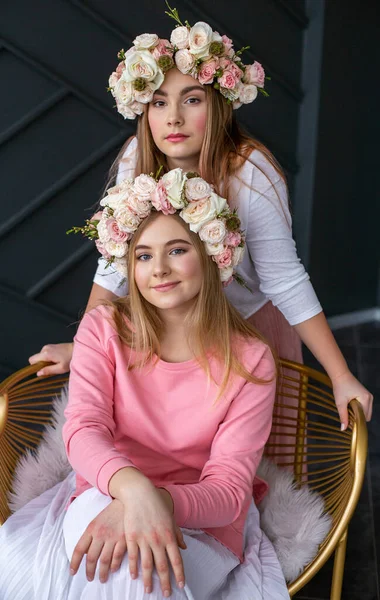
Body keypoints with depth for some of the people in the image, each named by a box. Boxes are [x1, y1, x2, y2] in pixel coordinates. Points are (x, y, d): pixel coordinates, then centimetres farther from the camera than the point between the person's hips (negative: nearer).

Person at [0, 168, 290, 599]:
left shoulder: (249, 362, -5)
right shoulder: (103, 329, 0)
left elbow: (230, 488, -12)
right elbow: (83, 429, -15)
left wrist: (161, 501, -35)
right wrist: (134, 487, -38)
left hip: (201, 527, -1)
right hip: (103, 497, 2)